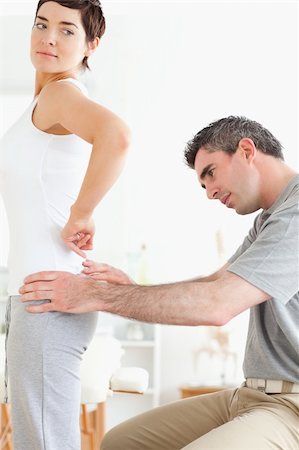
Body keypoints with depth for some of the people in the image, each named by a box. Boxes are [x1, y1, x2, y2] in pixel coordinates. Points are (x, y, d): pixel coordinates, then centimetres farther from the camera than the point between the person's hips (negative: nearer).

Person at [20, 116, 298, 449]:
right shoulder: (268, 219, 18)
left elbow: (218, 303, -23)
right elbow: (215, 283, 19)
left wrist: (97, 295, -17)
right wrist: (130, 289, 0)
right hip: (252, 395, 10)